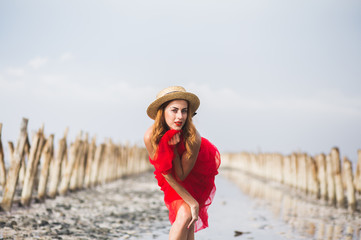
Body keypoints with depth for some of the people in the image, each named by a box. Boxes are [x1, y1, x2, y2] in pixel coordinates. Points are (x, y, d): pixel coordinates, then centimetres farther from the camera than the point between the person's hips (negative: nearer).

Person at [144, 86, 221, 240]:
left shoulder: (193, 138, -36)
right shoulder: (151, 137, -32)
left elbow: (182, 175, -26)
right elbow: (166, 175, -23)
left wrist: (174, 149, -38)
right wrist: (193, 203, -23)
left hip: (198, 173, -1)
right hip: (173, 179, 1)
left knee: (186, 215, -14)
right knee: (183, 217, -8)